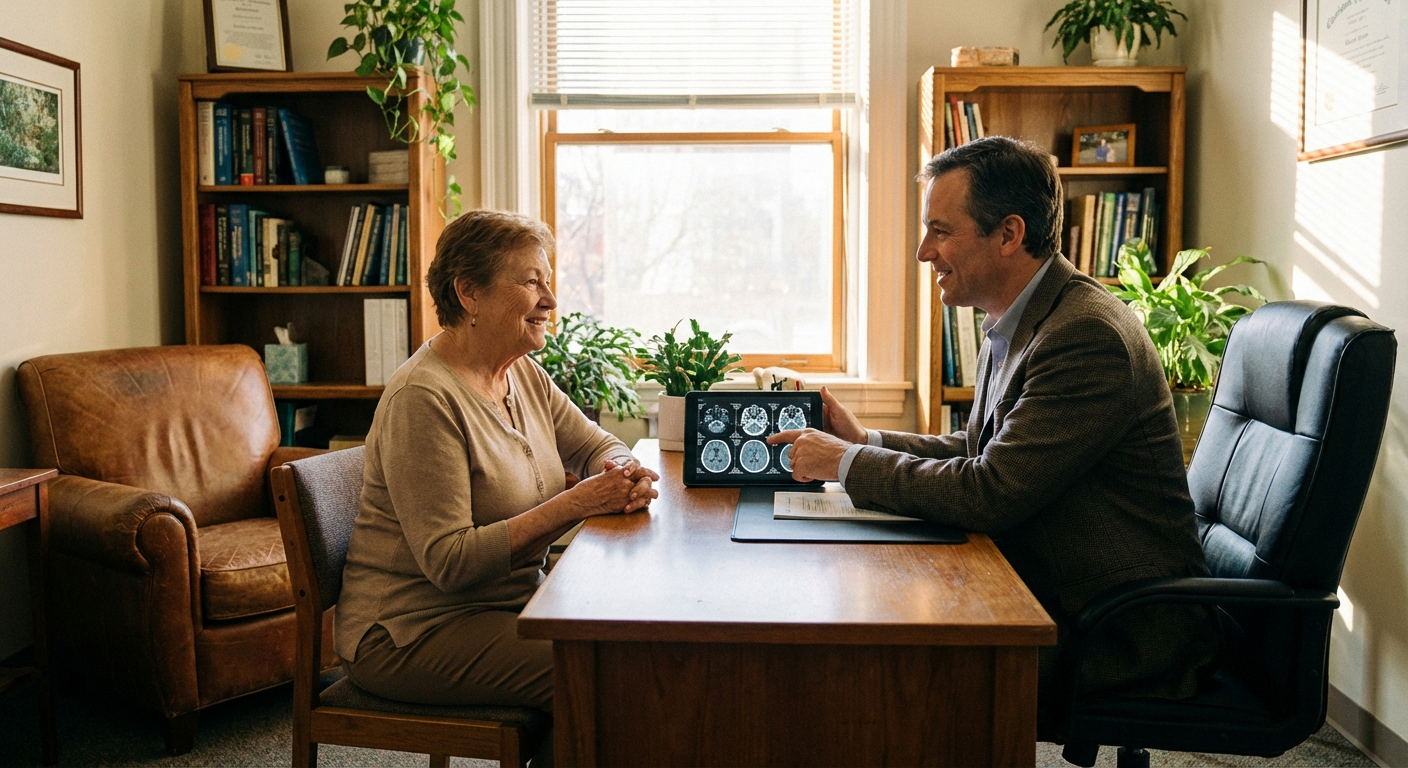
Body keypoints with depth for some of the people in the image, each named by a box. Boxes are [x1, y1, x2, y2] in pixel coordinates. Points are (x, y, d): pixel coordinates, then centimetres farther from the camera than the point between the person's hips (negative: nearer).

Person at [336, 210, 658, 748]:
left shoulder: (523, 375, 6)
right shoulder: (424, 399, -20)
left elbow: (599, 446, 14)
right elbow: (449, 562, -24)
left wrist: (625, 475, -10)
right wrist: (573, 506, -27)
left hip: (509, 603, 8)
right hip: (410, 634, -8)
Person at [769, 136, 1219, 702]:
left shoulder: (1087, 335, -24)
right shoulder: (1016, 325, 7)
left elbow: (988, 493, -27)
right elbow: (979, 451, 16)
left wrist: (847, 462, -16)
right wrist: (865, 440, 3)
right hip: (1050, 590, 9)